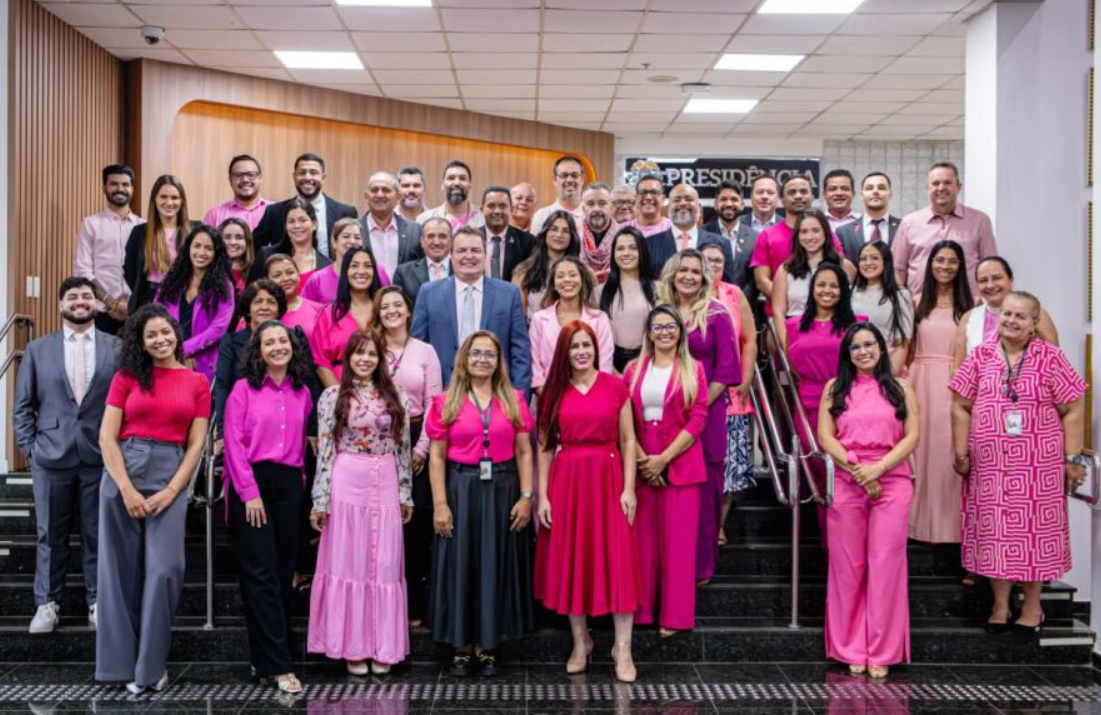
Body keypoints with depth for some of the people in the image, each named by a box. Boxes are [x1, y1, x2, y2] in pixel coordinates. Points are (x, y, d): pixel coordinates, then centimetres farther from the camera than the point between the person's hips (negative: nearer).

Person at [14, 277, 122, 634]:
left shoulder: (118, 348, 3)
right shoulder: (38, 349, 8)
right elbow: (23, 405, 9)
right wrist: (29, 447, 1)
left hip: (101, 457, -1)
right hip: (52, 456, 1)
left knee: (98, 534, 6)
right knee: (50, 534, 8)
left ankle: (97, 601, 17)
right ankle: (47, 603, 19)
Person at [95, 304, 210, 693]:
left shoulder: (197, 382, 8)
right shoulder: (127, 376, 7)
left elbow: (196, 444, 4)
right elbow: (107, 437, 0)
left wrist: (170, 492, -7)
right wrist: (127, 490, -9)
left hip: (171, 476, 0)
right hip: (123, 472, 0)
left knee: (164, 570, -6)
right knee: (121, 570, 4)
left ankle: (152, 664, 8)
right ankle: (123, 661, 15)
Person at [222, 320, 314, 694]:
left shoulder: (302, 393, 11)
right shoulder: (244, 389, 0)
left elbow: (302, 443, 14)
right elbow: (234, 443, -6)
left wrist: (300, 481, 2)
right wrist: (250, 492, -12)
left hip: (289, 484, 5)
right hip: (251, 483, -4)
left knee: (284, 573, 7)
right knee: (261, 574, -6)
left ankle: (264, 656, 20)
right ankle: (278, 664, -3)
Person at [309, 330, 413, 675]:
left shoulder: (395, 397, 9)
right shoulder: (333, 396, 1)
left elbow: (402, 448, 10)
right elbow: (324, 449, -2)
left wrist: (405, 493, 8)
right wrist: (321, 500, -6)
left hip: (385, 486, 3)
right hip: (346, 485, -2)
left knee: (385, 565, 4)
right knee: (348, 563, 2)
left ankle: (382, 647, 13)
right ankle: (352, 646, 11)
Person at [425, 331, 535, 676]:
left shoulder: (514, 400, 6)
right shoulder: (446, 402, 2)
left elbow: (524, 452, 4)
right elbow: (436, 456, -1)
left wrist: (526, 497, -5)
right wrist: (439, 503, -9)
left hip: (502, 492, 1)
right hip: (460, 491, -1)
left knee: (496, 566, 7)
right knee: (459, 566, 5)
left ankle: (488, 645, 19)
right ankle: (461, 645, 17)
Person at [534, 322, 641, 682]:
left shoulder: (616, 387, 1)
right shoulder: (554, 392, 5)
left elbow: (627, 441, 1)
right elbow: (545, 447, 4)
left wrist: (629, 488, -7)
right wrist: (542, 495, -1)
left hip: (607, 479, -1)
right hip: (566, 482, 2)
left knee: (617, 561, -2)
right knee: (571, 562, 7)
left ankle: (622, 649, 6)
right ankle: (580, 642, 22)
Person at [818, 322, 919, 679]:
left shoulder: (900, 388, 11)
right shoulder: (835, 388, 11)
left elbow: (912, 437, 2)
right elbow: (825, 437, 2)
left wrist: (877, 468, -11)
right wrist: (856, 469, -11)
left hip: (892, 483, 0)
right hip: (846, 483, 0)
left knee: (886, 565, -2)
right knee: (848, 566, 3)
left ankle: (881, 653, 6)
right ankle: (852, 650, 12)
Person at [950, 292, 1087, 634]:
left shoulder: (1050, 357, -1)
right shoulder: (980, 356, 4)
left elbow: (1072, 411, -1)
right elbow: (961, 408, 6)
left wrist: (1073, 458, -4)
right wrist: (961, 454, 3)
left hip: (1040, 465, -2)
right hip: (990, 464, 2)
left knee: (1037, 530, 5)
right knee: (994, 532, 6)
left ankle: (1032, 606, 20)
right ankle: (1000, 605, 19)